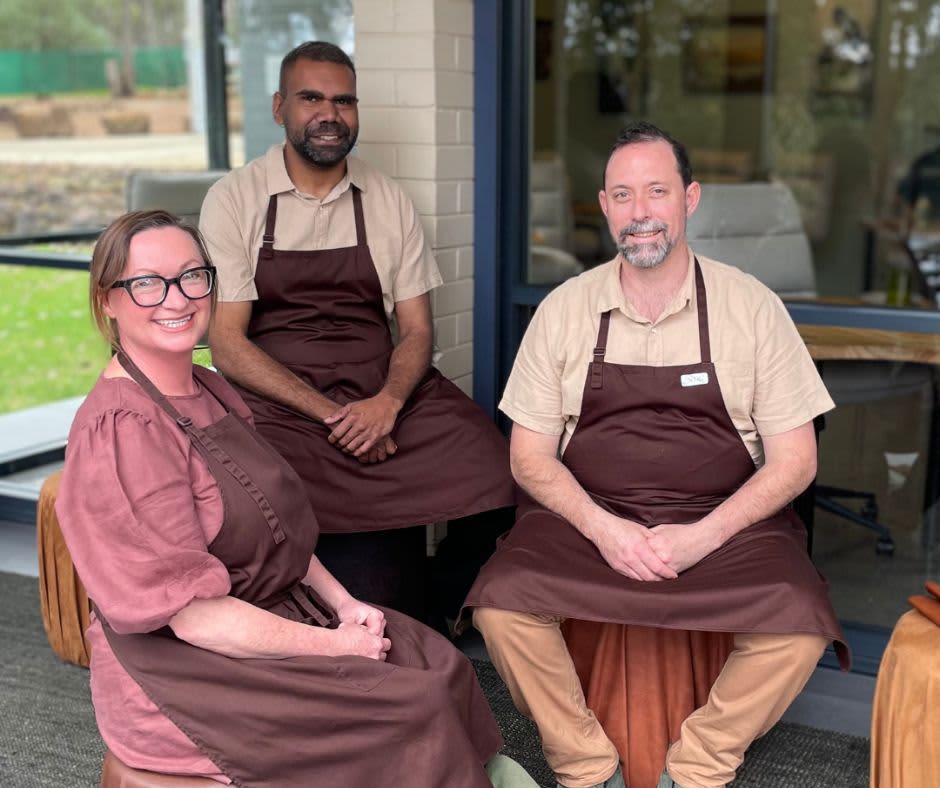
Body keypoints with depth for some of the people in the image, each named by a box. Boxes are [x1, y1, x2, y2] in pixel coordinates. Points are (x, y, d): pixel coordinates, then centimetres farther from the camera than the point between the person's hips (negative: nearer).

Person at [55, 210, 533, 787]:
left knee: (440, 664, -6)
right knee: (414, 714, -16)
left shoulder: (211, 392, 8)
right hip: (184, 671, -8)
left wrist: (342, 603, 1)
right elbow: (192, 613, -22)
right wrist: (333, 646, -17)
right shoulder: (118, 430, -20)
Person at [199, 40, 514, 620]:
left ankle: (459, 616, 6)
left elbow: (416, 329, 9)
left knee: (494, 473, -22)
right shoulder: (234, 200, 2)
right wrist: (331, 415, -14)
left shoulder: (390, 202, 11)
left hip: (382, 390, 3)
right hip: (275, 398, -3)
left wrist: (388, 403, -13)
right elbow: (227, 341, -4)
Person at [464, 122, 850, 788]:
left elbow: (794, 460, 0)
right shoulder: (564, 309, 4)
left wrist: (704, 536, -14)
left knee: (799, 623, -28)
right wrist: (602, 527, -13)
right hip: (588, 516, 1)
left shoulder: (752, 307, 0)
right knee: (501, 602, -26)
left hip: (724, 522, 0)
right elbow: (530, 456, 4)